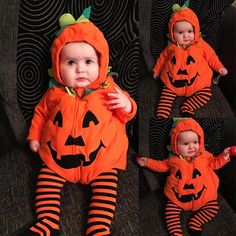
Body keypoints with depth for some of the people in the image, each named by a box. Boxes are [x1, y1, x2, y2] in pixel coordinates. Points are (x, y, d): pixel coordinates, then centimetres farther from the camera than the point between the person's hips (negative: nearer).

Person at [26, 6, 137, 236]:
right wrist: (34, 136, 15)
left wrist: (127, 105, -13)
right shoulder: (55, 93, 4)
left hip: (100, 157, -2)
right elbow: (41, 112, 21)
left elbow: (124, 114, 9)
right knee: (46, 181, -5)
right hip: (58, 156, 2)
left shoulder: (108, 89, 1)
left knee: (105, 189, -11)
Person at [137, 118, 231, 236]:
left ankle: (195, 223, -5)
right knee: (170, 211, -16)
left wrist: (223, 156, 2)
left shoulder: (204, 156, 2)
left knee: (213, 207, -12)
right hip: (178, 197, -1)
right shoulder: (173, 159, 0)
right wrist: (148, 162, 6)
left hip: (202, 195, 1)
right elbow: (162, 165, 15)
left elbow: (213, 163, 17)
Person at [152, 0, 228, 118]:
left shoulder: (201, 44, 2)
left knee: (206, 94, -17)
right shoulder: (171, 47, 4)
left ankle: (186, 108, -21)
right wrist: (157, 69, 26)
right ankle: (162, 115, -21)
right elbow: (163, 57, 20)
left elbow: (211, 55, 12)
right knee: (165, 96, -17)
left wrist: (219, 67, 5)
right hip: (173, 82, 0)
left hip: (196, 82, 0)